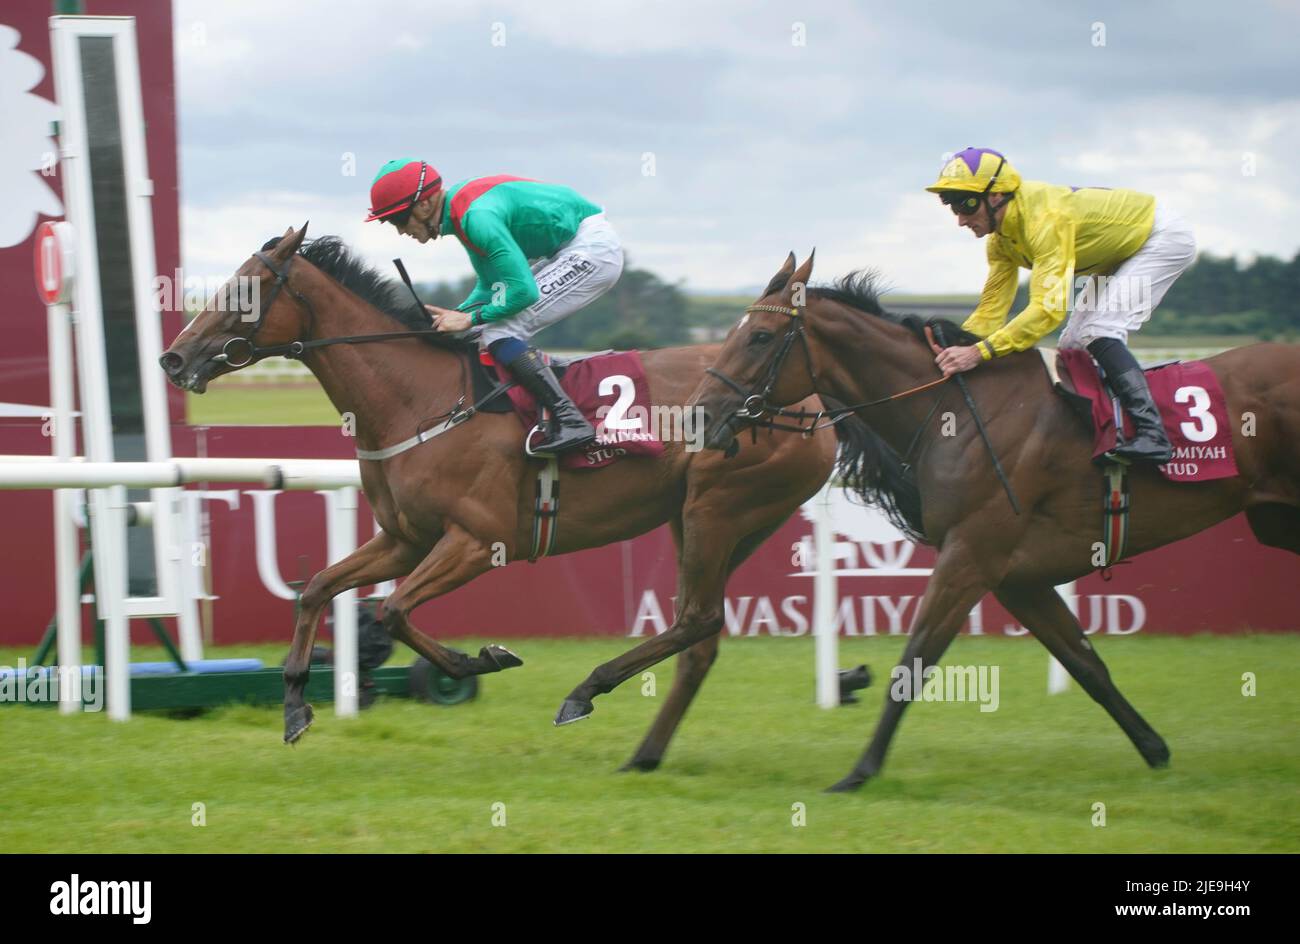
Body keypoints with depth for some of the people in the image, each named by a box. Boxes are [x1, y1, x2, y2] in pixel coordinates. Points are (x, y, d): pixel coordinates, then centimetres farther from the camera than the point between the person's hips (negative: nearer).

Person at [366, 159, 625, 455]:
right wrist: (451, 317, 3)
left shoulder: (477, 217, -24)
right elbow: (490, 287, 17)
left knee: (500, 335, -16)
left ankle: (570, 421, -22)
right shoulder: (464, 208, 8)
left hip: (592, 248, -10)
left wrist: (469, 318, -15)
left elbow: (523, 291, -25)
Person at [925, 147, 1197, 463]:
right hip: (1119, 254, 10)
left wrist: (980, 352, -50)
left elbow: (1048, 309, -44)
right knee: (1074, 346, 5)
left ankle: (1151, 434, -32)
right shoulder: (1000, 240, -7)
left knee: (1099, 332, -25)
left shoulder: (1046, 219, -36)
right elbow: (990, 311, -3)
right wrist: (950, 350, -19)